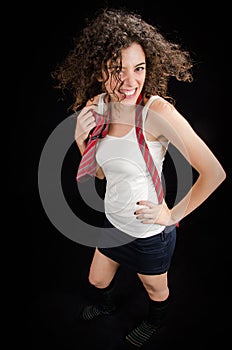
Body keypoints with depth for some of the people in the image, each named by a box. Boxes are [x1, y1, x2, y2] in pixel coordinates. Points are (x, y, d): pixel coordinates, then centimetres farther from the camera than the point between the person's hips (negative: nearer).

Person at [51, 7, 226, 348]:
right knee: (97, 280, 30)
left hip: (150, 232, -5)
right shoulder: (97, 107, -10)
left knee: (156, 290, 26)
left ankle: (155, 321, 63)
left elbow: (214, 173, -27)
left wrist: (173, 215, -18)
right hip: (114, 222, 5)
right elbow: (101, 172, 1)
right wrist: (81, 141, -17)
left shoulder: (157, 111, -30)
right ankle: (108, 304, 66)